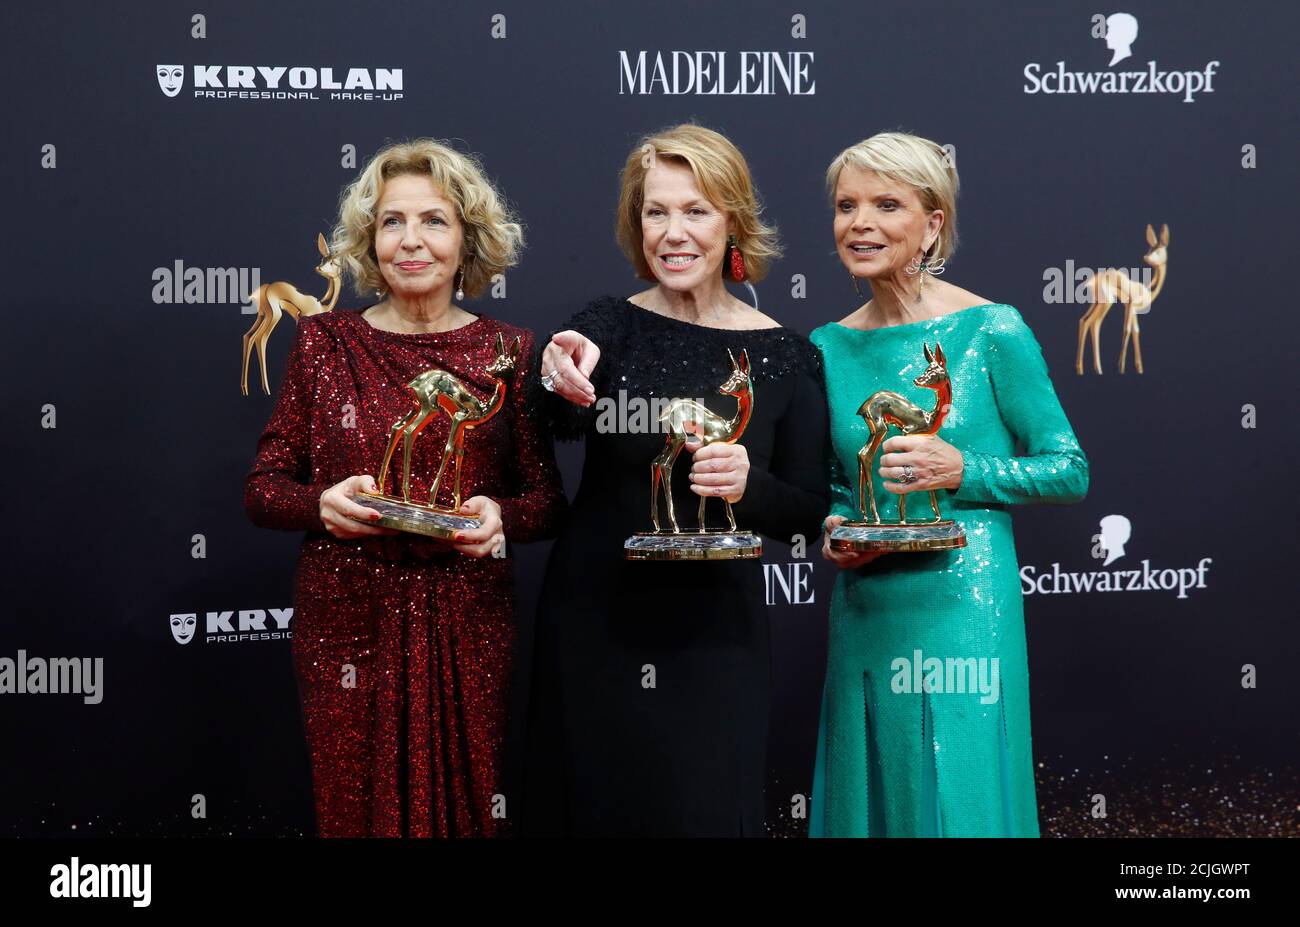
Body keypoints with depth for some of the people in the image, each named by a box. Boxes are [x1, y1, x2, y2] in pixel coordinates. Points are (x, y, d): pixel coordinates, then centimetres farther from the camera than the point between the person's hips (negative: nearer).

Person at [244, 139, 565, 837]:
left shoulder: (510, 352, 2)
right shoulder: (324, 342, 2)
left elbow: (547, 503, 6)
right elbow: (262, 488, 4)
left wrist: (500, 515, -15)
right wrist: (322, 504, -16)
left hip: (468, 629, 0)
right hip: (348, 626, 0)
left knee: (465, 809, 8)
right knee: (355, 809, 8)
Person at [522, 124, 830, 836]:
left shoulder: (785, 356, -1)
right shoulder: (607, 325, -2)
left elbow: (807, 515, 1)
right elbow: (563, 426, -22)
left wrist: (749, 485, -20)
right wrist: (568, 387, -45)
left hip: (714, 636, 0)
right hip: (594, 623, 0)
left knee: (706, 810, 5)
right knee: (594, 804, 9)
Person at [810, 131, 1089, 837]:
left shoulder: (991, 331, -7)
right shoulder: (830, 346, 6)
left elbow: (1071, 472, -4)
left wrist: (964, 471, -17)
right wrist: (833, 531, -2)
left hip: (965, 611, -4)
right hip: (865, 614, 5)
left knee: (961, 806, 2)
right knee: (870, 800, 13)